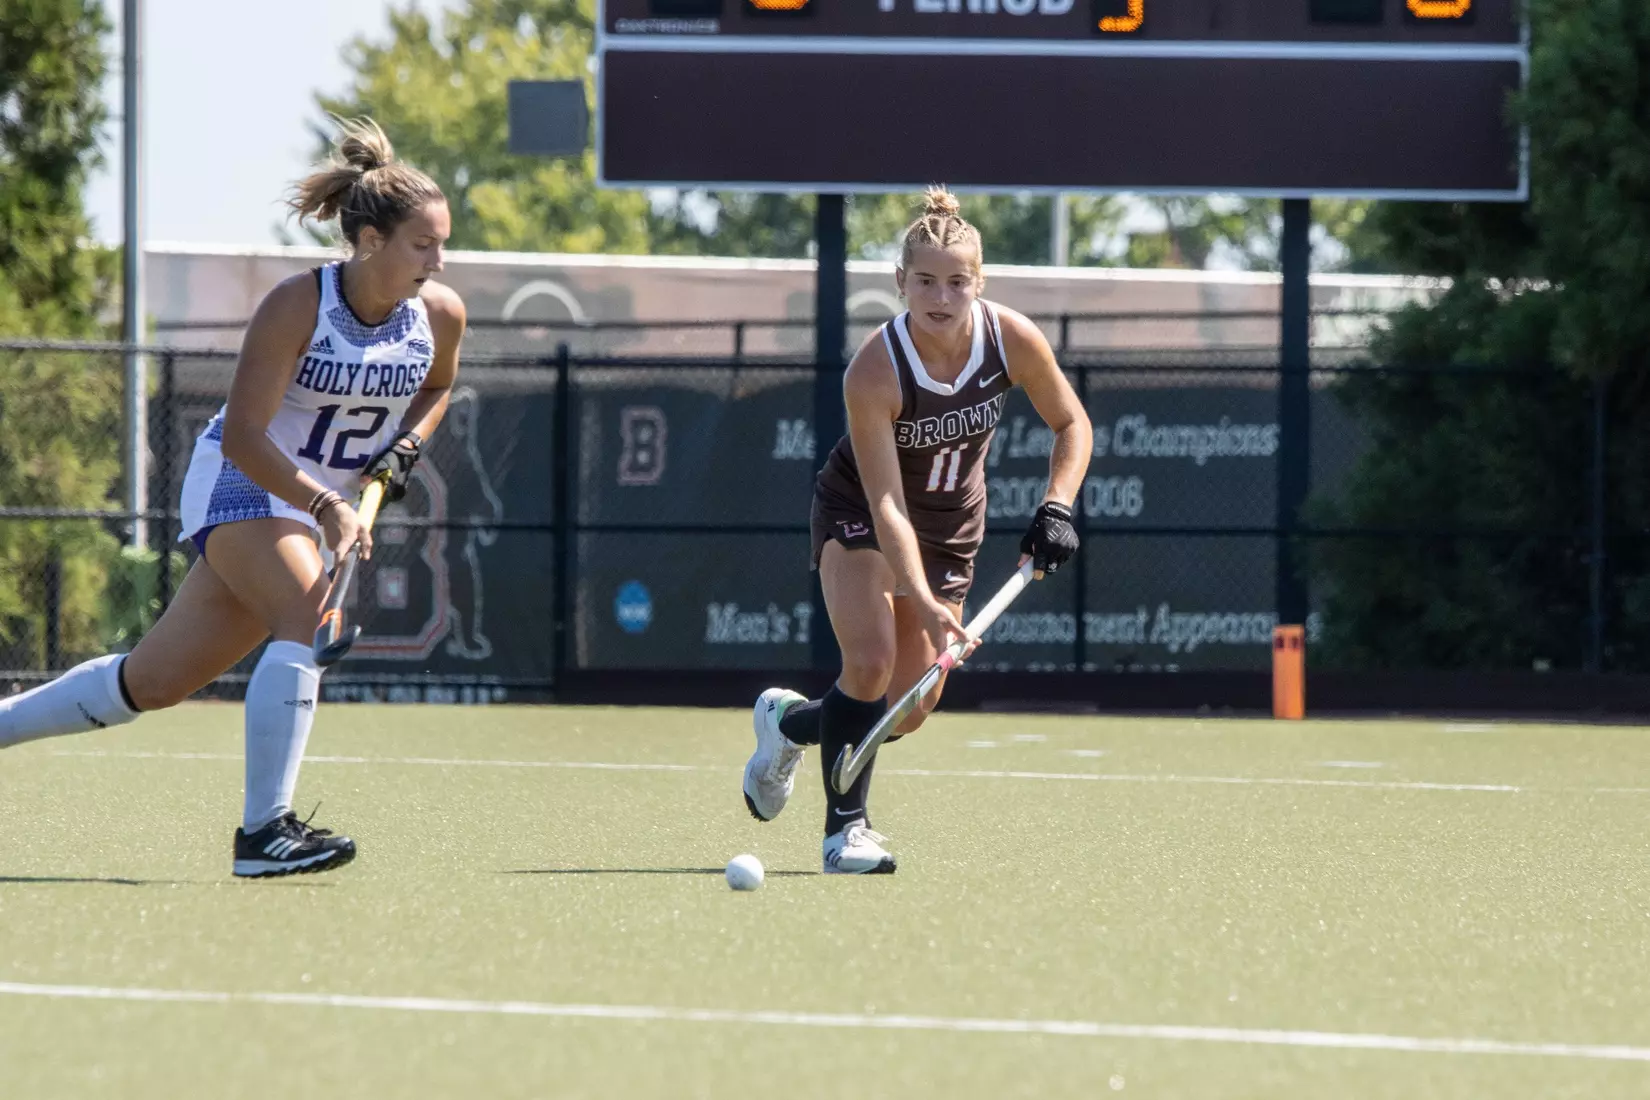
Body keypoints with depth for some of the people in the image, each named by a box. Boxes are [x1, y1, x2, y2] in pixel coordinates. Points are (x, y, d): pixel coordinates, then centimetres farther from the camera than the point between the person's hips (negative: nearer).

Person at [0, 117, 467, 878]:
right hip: (242, 482, -6)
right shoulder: (295, 307, -22)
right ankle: (264, 830, -34)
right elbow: (242, 434, -23)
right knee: (310, 616, -33)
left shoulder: (440, 314, -6)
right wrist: (324, 506, -34)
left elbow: (437, 387, 18)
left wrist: (406, 445, -2)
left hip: (331, 503, 6)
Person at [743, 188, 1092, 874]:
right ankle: (846, 826, -10)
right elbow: (888, 506, -35)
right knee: (871, 659, -26)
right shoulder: (873, 373, -32)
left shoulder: (1013, 340, -22)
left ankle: (791, 723, 30)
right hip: (858, 513, -4)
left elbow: (1071, 424, -3)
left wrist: (1056, 509, -20)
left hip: (952, 523, 4)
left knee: (910, 709, 0)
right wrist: (925, 605, -47)